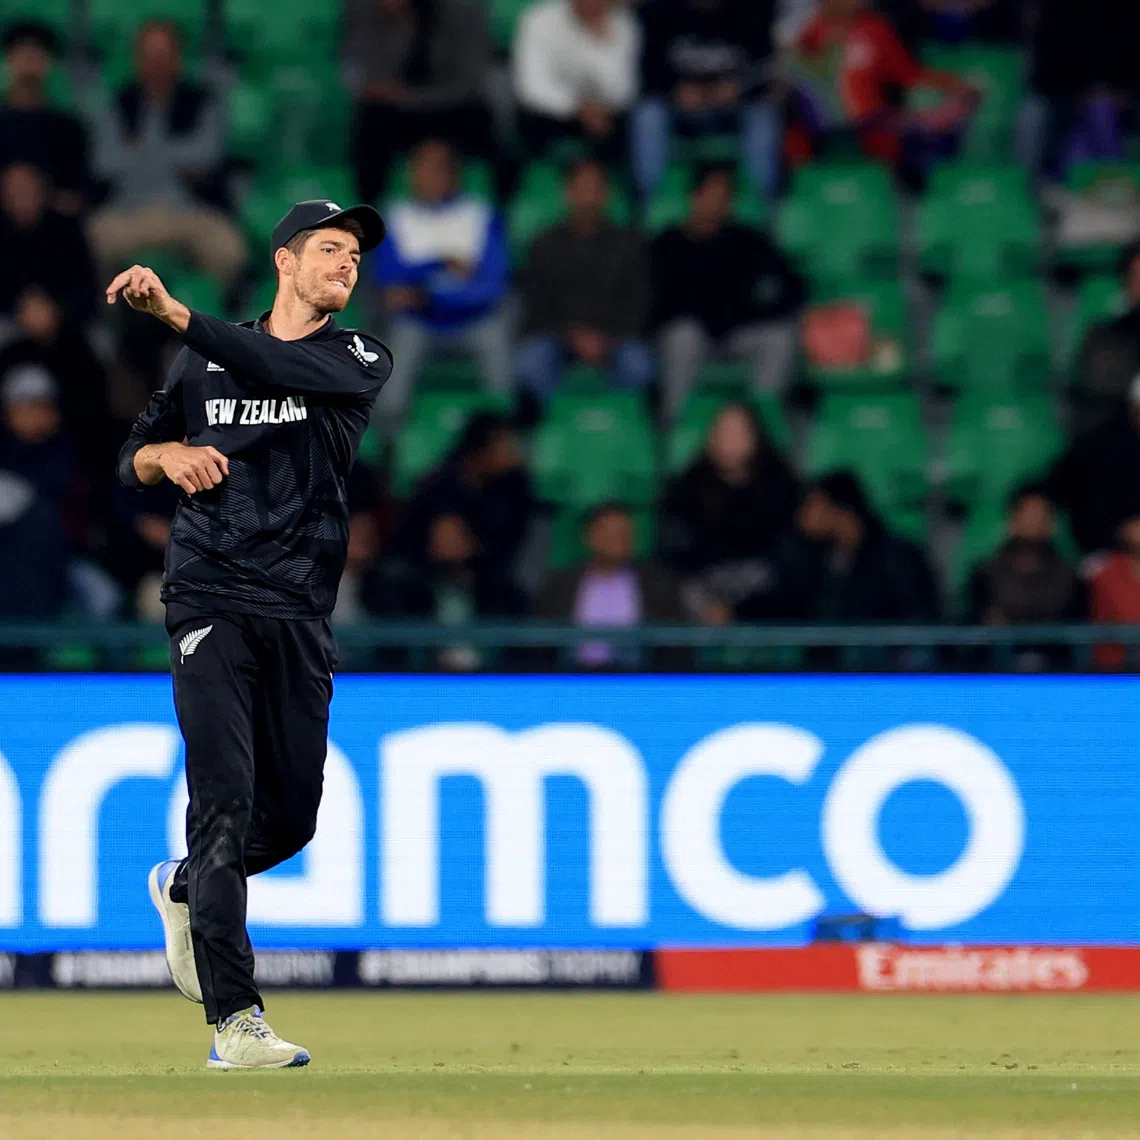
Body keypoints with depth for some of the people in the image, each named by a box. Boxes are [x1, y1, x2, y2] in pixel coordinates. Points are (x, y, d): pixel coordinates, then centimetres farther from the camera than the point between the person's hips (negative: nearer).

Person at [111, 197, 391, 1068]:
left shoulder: (361, 361, 6)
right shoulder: (206, 361, 12)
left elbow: (277, 367, -15)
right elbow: (132, 462, 16)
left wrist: (174, 313, -25)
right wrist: (168, 454, -9)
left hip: (302, 618, 2)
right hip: (211, 604, -2)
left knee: (292, 816, 7)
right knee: (224, 800, -15)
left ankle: (185, 889, 40)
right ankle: (236, 1021, -20)